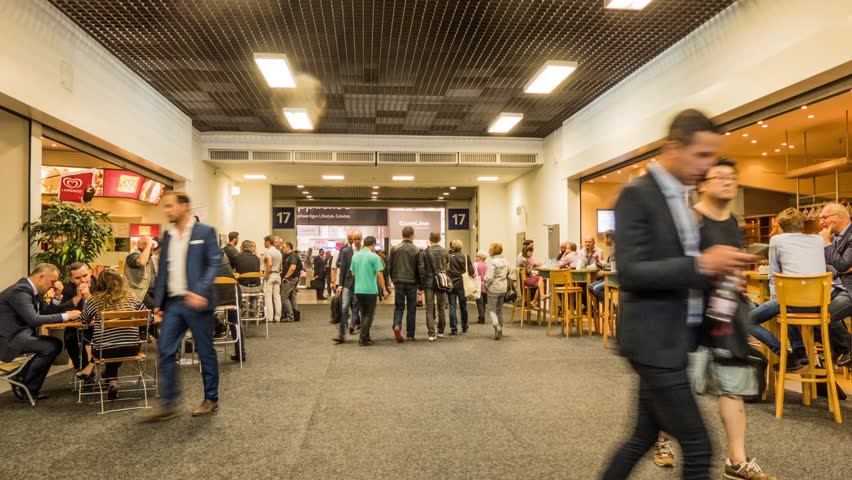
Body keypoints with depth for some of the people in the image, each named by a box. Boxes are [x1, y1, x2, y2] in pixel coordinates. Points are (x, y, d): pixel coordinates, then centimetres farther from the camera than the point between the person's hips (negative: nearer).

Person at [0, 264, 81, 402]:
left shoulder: (33, 290, 10)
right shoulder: (20, 291, -20)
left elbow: (47, 313, 13)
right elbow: (34, 319, -29)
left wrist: (57, 296, 0)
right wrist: (65, 316, -26)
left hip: (21, 334, 10)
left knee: (56, 344, 3)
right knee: (50, 347, -21)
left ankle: (32, 389, 6)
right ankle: (22, 384, -3)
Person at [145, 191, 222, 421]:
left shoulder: (205, 232, -5)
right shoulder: (168, 235, 13)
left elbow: (214, 263, -11)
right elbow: (163, 268, 17)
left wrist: (201, 292, -24)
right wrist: (158, 301, 11)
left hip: (196, 302, -6)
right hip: (173, 303, 6)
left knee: (206, 352, 5)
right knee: (165, 352, 2)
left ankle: (211, 400, 19)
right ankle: (168, 404, 11)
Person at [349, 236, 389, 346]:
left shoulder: (355, 256, 6)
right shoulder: (374, 256, -10)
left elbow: (353, 274, 12)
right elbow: (379, 275, -12)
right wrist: (384, 290, -5)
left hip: (358, 289, 5)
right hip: (371, 289, -5)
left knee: (363, 314, 17)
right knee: (369, 315, 3)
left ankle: (365, 336, 20)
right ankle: (363, 339, 1)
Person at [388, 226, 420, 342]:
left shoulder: (394, 249, 0)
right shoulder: (416, 250, -4)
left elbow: (390, 267, 4)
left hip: (399, 281, 1)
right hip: (412, 282, -1)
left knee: (399, 307, 10)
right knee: (411, 309, 8)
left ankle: (397, 325, -16)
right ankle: (410, 335, 12)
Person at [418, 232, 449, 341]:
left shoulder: (424, 252, -5)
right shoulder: (445, 252, 0)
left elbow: (421, 269, -6)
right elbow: (447, 267, 7)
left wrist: (421, 284, -1)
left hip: (428, 282, -1)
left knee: (429, 308, 2)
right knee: (442, 307, 14)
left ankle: (431, 333, -5)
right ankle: (441, 331, 23)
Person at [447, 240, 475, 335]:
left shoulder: (447, 257, -6)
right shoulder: (465, 257, -5)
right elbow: (471, 272, -7)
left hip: (451, 285, -1)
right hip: (462, 284, 1)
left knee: (452, 307, 3)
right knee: (463, 306, 15)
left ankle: (453, 329, -3)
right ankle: (464, 327, 28)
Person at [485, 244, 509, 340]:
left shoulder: (492, 262, -16)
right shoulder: (505, 261, 8)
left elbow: (489, 278, -20)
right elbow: (507, 275, 13)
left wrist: (484, 287, -7)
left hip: (493, 289, -7)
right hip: (503, 289, 7)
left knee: (491, 309, 1)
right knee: (499, 310, 16)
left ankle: (497, 326, -18)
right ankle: (500, 330, 22)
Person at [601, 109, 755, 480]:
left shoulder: (678, 197, 14)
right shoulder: (637, 194, -14)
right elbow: (629, 274, -23)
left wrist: (714, 270, 6)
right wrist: (701, 264, -26)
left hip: (673, 336, 9)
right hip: (653, 339, -9)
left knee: (645, 437, 18)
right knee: (697, 448, -2)